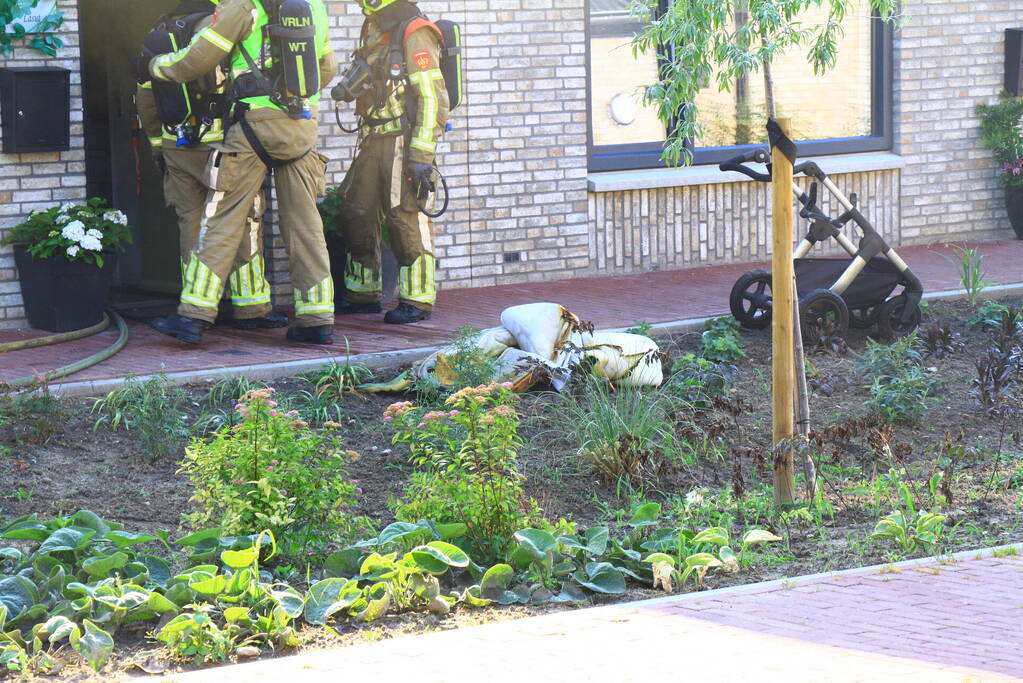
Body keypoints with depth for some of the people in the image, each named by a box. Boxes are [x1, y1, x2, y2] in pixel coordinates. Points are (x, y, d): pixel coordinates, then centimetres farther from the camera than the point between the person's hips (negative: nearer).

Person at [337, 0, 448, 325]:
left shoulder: (414, 33, -13)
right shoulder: (374, 29, 14)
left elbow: (431, 97, -17)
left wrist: (422, 156, -21)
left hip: (405, 139, -9)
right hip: (373, 140, 9)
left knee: (407, 219, -7)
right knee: (357, 215, 10)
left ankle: (418, 301, 1)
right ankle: (363, 295, 22)